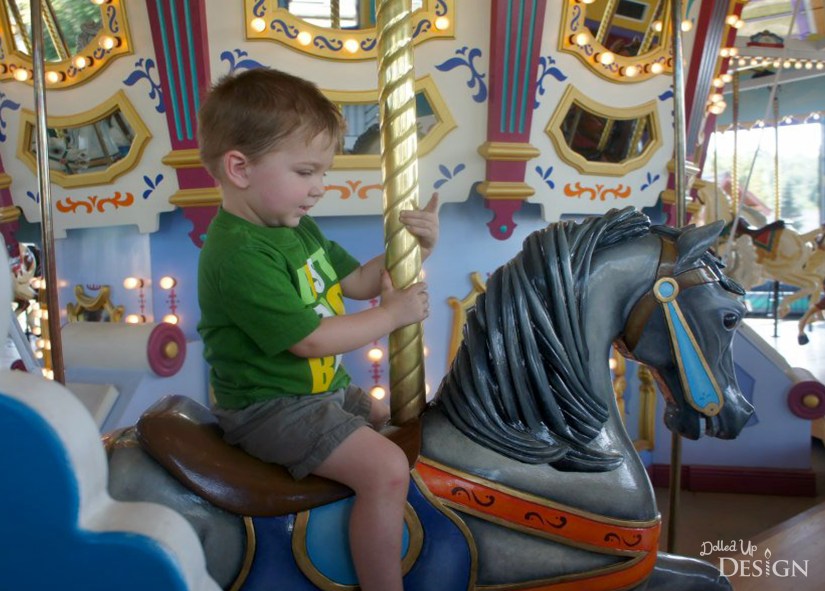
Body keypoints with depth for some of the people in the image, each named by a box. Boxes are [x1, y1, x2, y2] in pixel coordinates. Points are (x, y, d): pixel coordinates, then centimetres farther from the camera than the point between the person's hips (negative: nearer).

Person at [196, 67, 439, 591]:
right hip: (270, 407, -10)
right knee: (386, 469, -23)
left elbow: (357, 281, 11)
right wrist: (393, 314, -14)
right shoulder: (238, 253, -25)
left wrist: (411, 249, -6)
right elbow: (311, 339, -26)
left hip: (323, 387, 10)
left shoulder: (299, 227, 6)